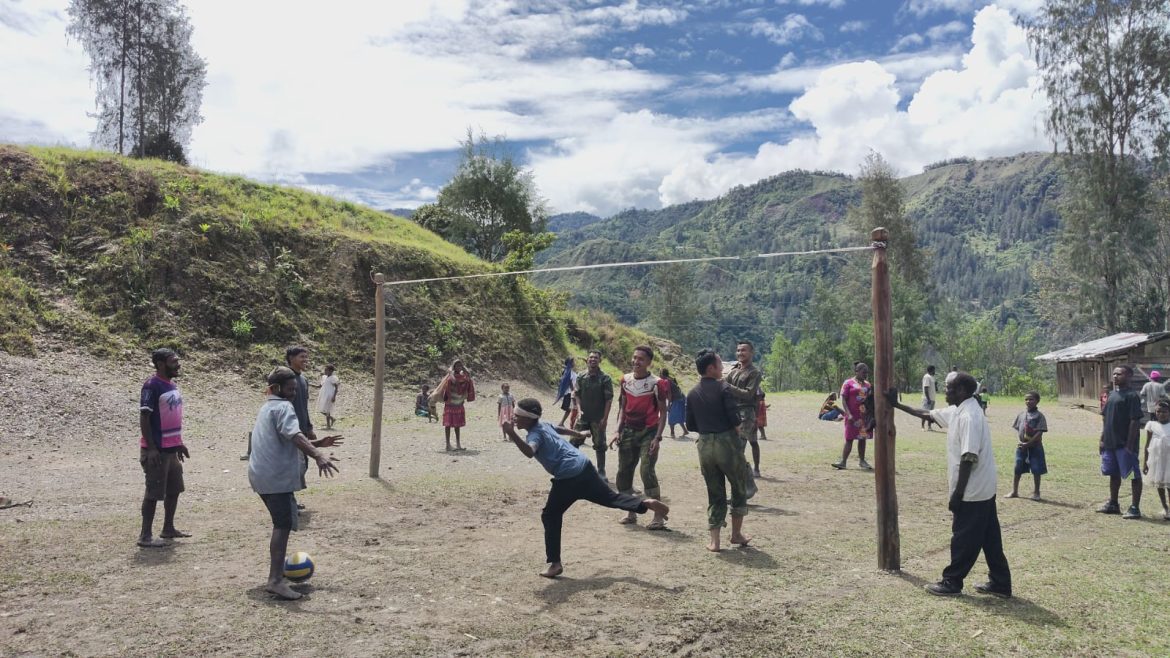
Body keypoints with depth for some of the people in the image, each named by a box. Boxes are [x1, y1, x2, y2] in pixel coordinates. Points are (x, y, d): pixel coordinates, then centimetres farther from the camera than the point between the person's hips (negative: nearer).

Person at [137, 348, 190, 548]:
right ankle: (145, 536, 6)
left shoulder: (172, 385, 12)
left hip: (172, 448, 9)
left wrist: (179, 443, 20)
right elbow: (144, 418, -17)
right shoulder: (152, 385, -15)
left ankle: (168, 529, 28)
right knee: (154, 492, -3)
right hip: (157, 450, -9)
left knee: (174, 489, 16)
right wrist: (151, 448, -21)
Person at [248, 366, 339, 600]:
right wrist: (318, 455, -43)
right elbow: (295, 436, -30)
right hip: (277, 477, -10)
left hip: (262, 474, 10)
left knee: (281, 524, 19)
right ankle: (276, 580, -17)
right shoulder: (283, 407, -11)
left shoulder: (266, 407, 21)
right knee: (283, 525, -12)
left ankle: (276, 574, 26)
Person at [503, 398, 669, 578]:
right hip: (585, 468, 8)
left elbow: (530, 452, -34)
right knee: (611, 497, 17)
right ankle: (648, 503, 2)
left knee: (550, 517, 6)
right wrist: (580, 435, 55)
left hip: (568, 479, -8)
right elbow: (562, 429, 37)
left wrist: (513, 435, -45)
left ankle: (555, 563, 5)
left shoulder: (535, 434, -10)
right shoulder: (543, 424, 15)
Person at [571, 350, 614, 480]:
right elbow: (576, 394, 7)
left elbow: (609, 399, -8)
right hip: (583, 416, 3)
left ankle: (601, 471, 17)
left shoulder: (605, 378, -7)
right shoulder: (581, 377, 2)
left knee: (599, 445, 5)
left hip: (598, 418, -3)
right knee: (573, 442, 3)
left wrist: (605, 418, -12)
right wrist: (579, 409, -7)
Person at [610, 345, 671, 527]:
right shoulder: (626, 380, 6)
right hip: (628, 432, 6)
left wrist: (657, 438, -15)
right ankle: (631, 513, 24)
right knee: (623, 473, 8)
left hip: (648, 432, -6)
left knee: (647, 471, -17)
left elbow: (663, 413, -8)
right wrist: (618, 431, 3)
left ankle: (659, 517, -10)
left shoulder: (656, 383, -10)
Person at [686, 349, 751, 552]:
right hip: (726, 442, -5)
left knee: (715, 494, 11)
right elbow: (735, 417, -16)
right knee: (739, 489, 15)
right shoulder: (723, 387, -11)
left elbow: (690, 425, 8)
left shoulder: (692, 394, 6)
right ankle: (736, 533, 20)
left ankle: (714, 541, 8)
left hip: (705, 446, 5)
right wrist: (734, 429, 4)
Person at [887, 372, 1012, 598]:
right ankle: (1000, 583, 22)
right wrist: (897, 405, 23)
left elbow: (968, 458, -25)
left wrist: (957, 494, -22)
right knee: (989, 538, 14)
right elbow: (926, 414, 21)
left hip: (972, 491, -9)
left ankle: (951, 582, 14)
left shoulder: (969, 417, -22)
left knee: (964, 539, 3)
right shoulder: (958, 411, 8)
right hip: (983, 489, 9)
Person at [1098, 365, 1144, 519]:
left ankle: (1135, 508, 6)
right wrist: (1102, 440, 14)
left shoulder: (1132, 395, -12)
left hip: (1125, 444, -8)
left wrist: (1130, 445, -18)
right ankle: (1113, 504, 27)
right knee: (1113, 474, 17)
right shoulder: (1111, 394, 12)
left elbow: (1135, 421, -16)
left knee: (1133, 475, 0)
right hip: (1110, 443, 8)